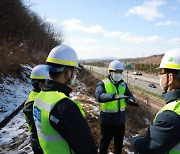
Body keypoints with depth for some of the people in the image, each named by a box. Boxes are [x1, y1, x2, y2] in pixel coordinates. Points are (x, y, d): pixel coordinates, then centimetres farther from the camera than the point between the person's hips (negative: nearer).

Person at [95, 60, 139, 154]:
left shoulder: (123, 85, 4)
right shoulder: (103, 84, -13)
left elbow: (130, 96, -5)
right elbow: (99, 96, -31)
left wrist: (131, 100, -29)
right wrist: (114, 96, -47)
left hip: (120, 120, 5)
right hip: (107, 121, -4)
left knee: (119, 143, 22)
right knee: (105, 143, 14)